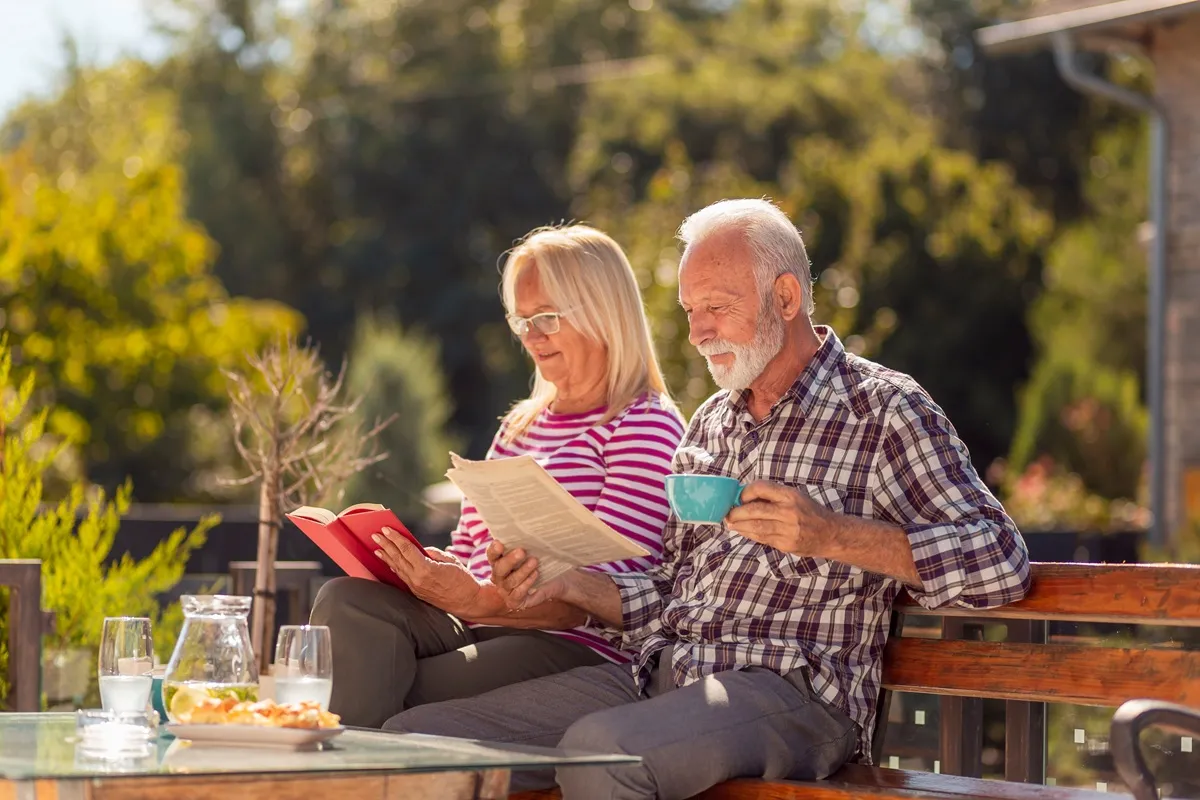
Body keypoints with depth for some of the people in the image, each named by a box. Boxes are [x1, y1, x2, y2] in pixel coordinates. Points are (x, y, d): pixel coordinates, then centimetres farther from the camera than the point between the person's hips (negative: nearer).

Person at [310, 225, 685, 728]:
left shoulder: (646, 426, -1)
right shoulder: (520, 426, 26)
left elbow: (604, 590, -12)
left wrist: (481, 601, -26)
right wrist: (415, 567, -1)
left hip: (576, 650, -7)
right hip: (475, 628, 7)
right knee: (347, 600, -23)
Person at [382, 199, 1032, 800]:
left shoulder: (881, 410, 1)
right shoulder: (713, 423, 22)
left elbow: (1000, 562, -10)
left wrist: (832, 534, -20)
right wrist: (569, 587, 2)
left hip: (792, 691, -7)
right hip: (660, 672, 7)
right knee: (417, 737, -11)